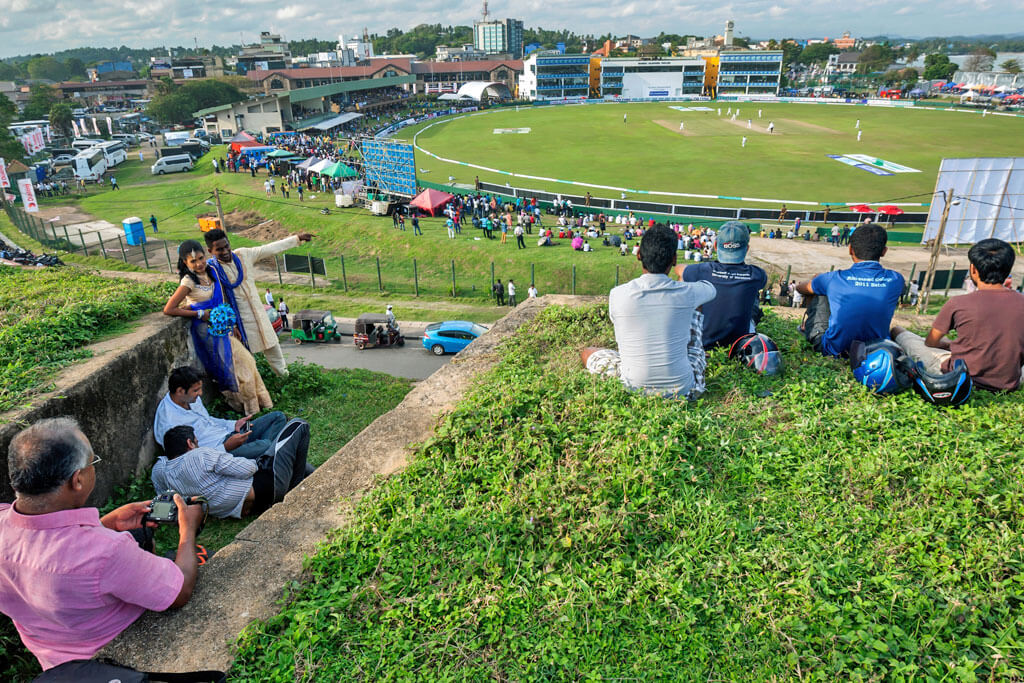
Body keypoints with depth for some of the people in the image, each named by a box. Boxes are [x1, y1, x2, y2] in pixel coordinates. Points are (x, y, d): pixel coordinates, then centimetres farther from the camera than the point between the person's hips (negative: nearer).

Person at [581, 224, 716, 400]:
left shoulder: (617, 295, -13)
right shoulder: (687, 293, -11)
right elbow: (710, 289, 16)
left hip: (634, 389, -1)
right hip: (683, 390, 1)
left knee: (587, 352, 25)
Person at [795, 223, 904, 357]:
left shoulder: (835, 279, -15)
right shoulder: (896, 280, -8)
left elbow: (800, 288, 7)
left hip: (834, 350, -2)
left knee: (817, 291, 14)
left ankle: (806, 327, 37)